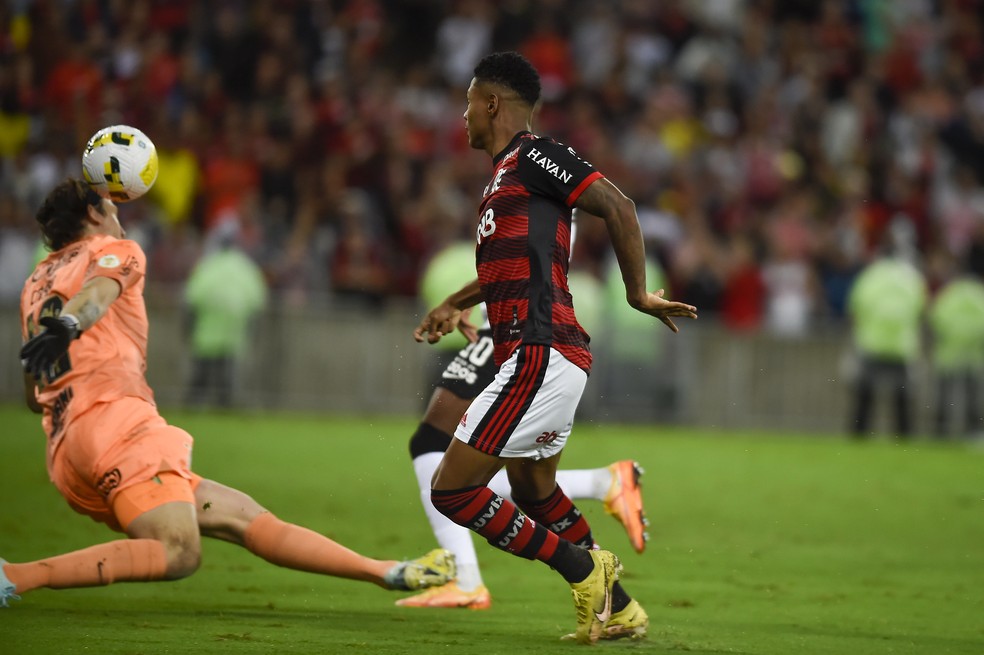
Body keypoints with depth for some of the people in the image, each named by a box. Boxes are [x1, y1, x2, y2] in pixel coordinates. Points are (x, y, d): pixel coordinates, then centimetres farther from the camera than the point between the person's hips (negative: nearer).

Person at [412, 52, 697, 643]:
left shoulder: (533, 156, -8)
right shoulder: (507, 173, 22)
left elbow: (618, 207, -16)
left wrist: (638, 295, -12)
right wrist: (454, 305, 38)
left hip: (538, 357, -10)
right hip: (550, 357, 10)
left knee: (452, 490, -11)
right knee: (534, 495, 22)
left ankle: (584, 571, -8)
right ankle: (618, 609, 26)